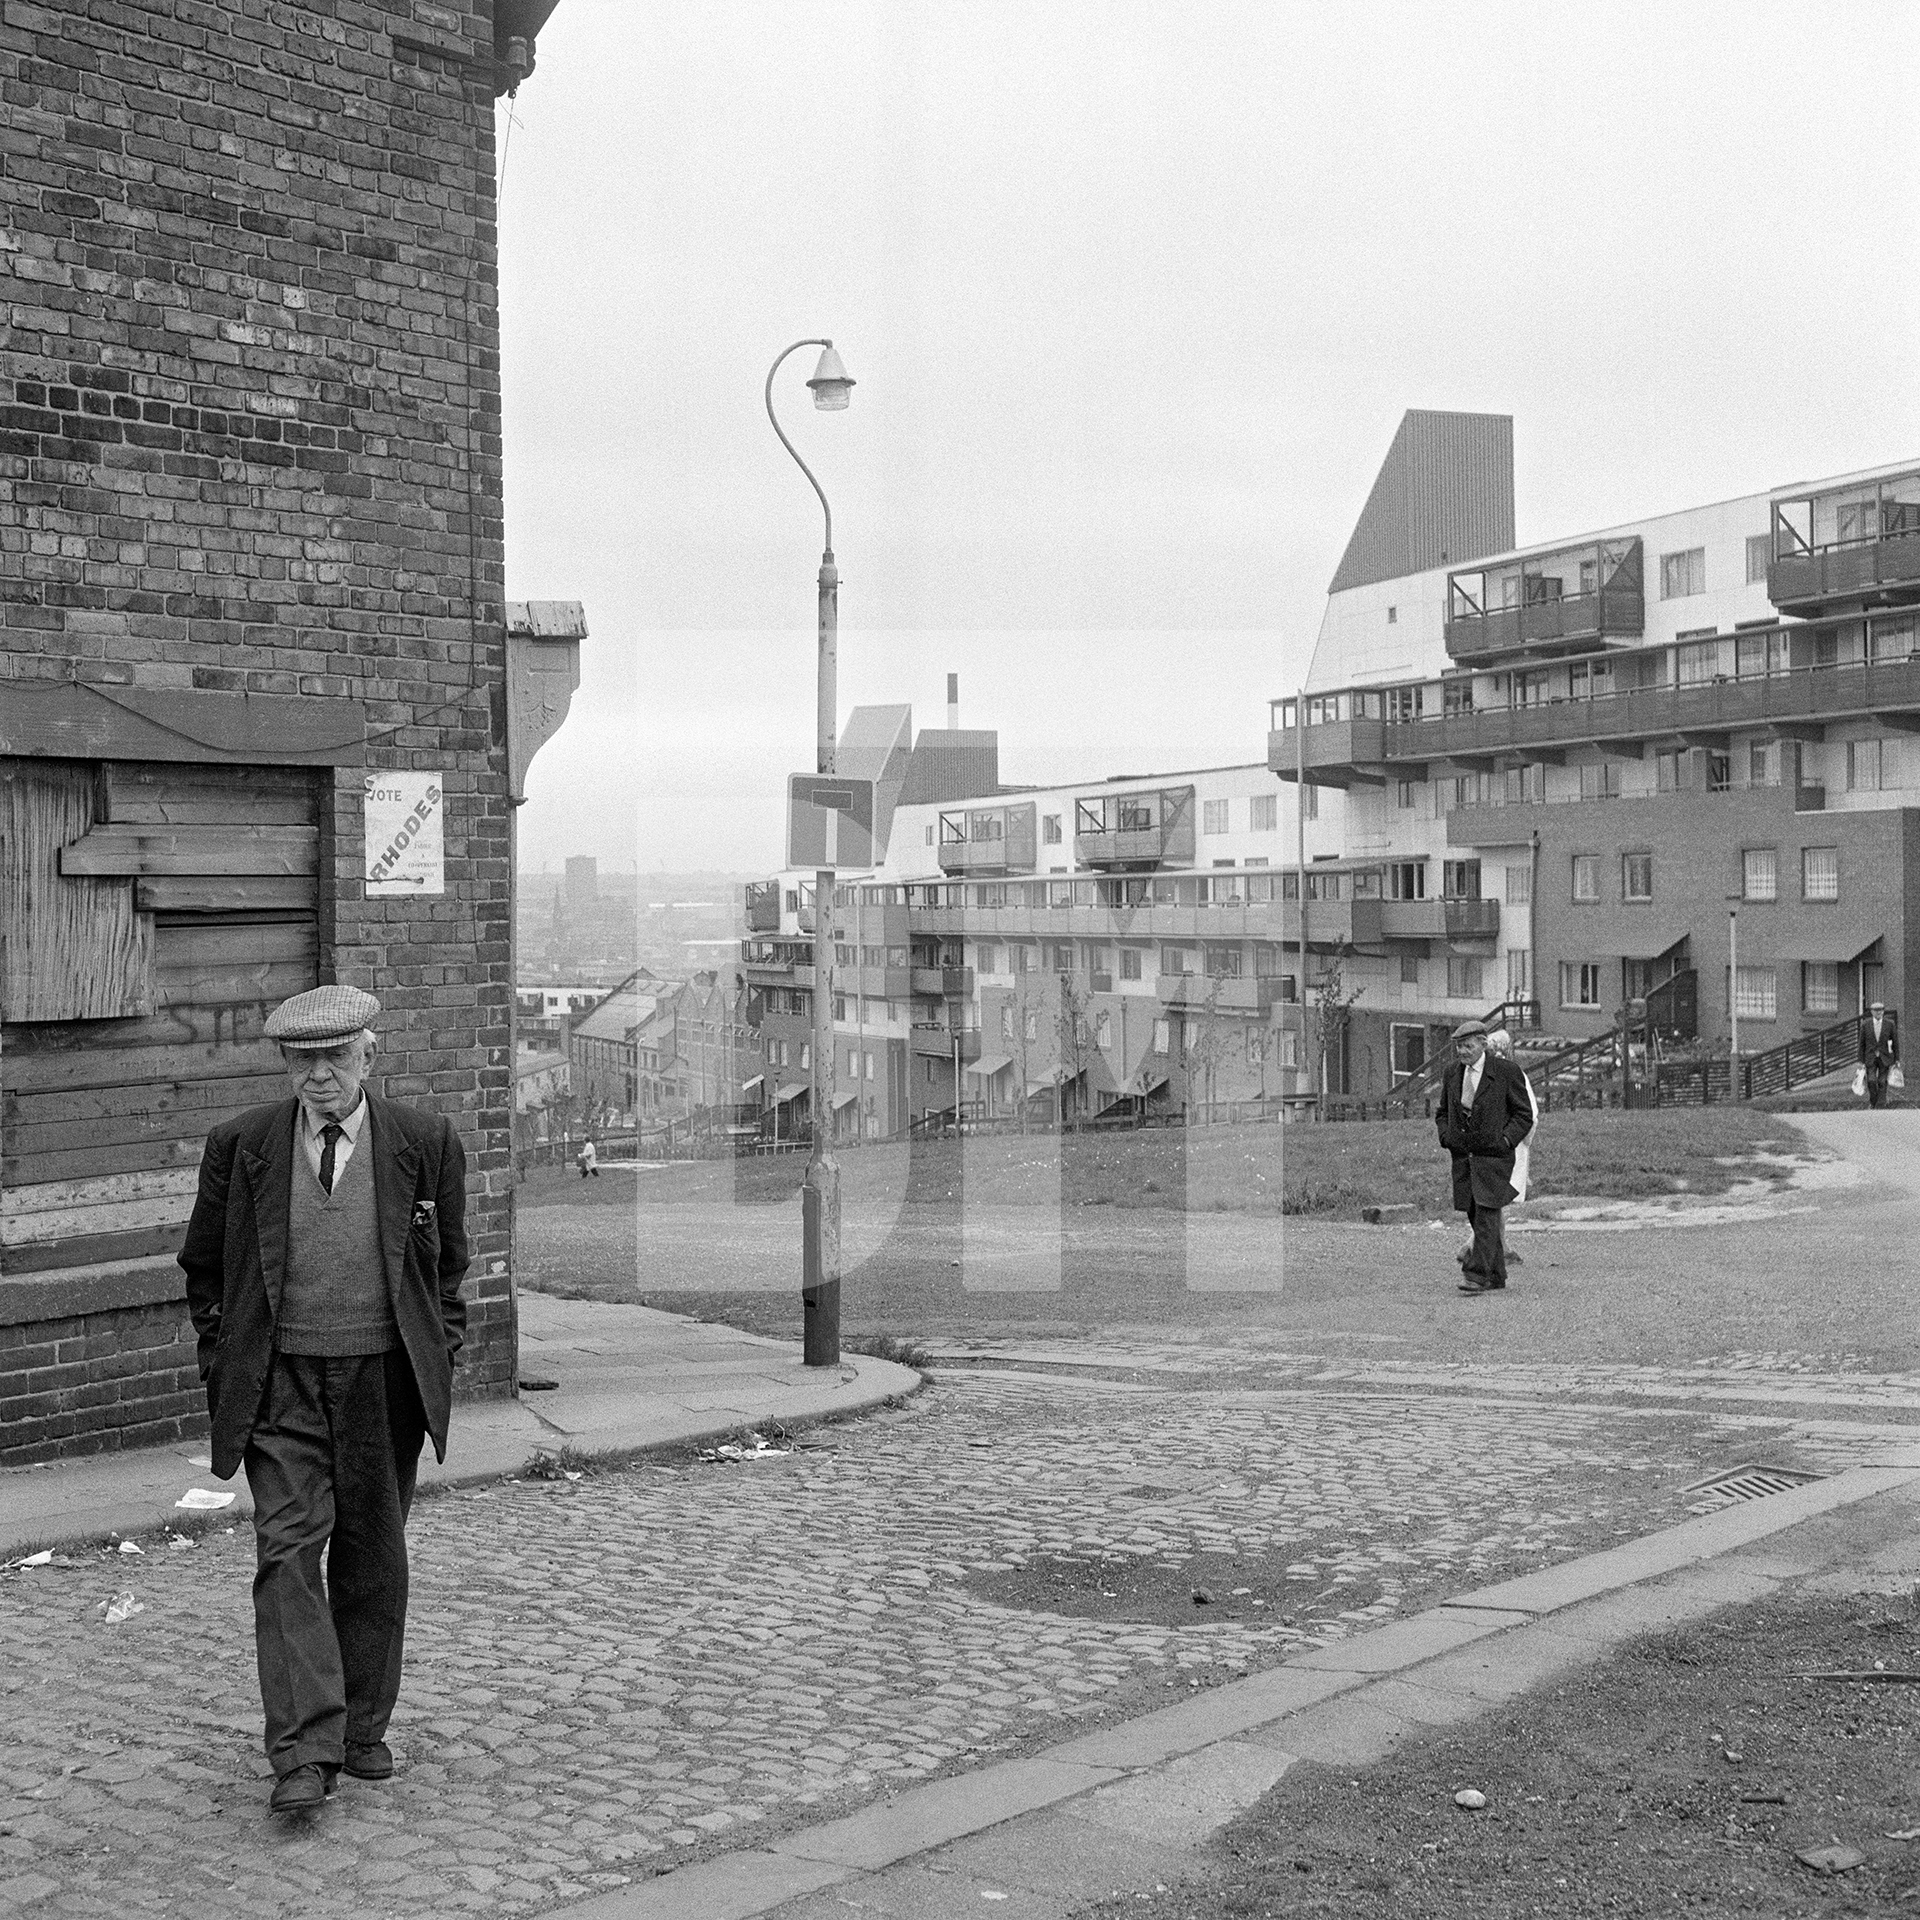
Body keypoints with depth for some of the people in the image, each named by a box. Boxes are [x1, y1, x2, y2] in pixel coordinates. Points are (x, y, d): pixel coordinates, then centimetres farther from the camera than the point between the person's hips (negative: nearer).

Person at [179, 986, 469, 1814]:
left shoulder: (426, 1143, 0)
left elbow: (447, 1265, 12)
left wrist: (439, 1356, 5)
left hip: (384, 1378, 1)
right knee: (288, 1550, -11)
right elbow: (203, 1268, 12)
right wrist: (223, 1365, 5)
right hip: (280, 1380, -1)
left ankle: (363, 1729, 24)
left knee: (373, 1558, 9)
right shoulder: (240, 1146, 0)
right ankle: (305, 1752, -12)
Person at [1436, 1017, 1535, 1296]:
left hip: (1494, 1157, -5)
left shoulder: (1507, 1072, -5)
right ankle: (1496, 1278, 16)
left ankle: (1478, 1275, -16)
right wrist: (1446, 1136, 2)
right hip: (1462, 1156, 5)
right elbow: (1443, 1113, 21)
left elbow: (1524, 1115, -1)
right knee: (1475, 1217, 7)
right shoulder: (1452, 1074, 10)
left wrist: (1505, 1140, -14)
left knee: (1486, 1213, -13)